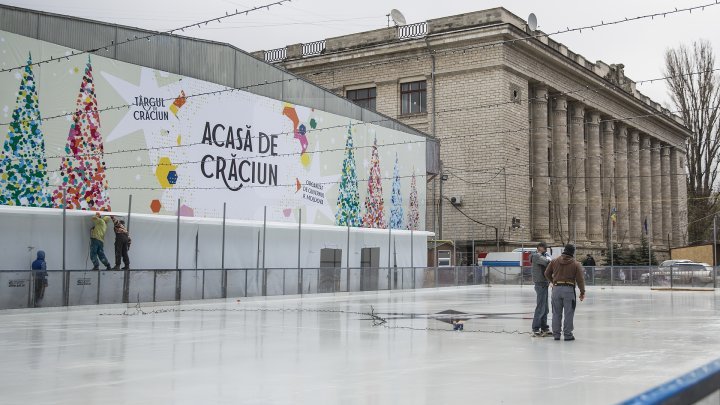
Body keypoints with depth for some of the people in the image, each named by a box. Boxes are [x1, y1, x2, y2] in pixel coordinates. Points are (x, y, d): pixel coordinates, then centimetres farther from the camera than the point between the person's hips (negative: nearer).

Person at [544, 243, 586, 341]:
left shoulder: (555, 261, 6)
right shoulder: (576, 264, -2)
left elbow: (547, 273, 12)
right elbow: (580, 279, -4)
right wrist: (582, 292, 5)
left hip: (556, 288, 3)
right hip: (569, 289, -3)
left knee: (556, 313, 10)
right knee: (568, 313, 3)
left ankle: (556, 334, 14)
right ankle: (567, 334, 5)